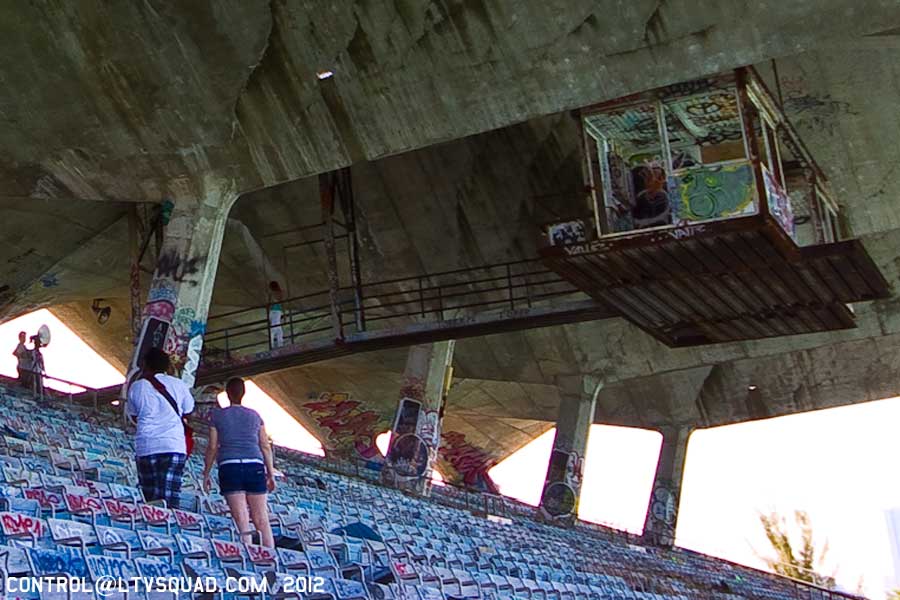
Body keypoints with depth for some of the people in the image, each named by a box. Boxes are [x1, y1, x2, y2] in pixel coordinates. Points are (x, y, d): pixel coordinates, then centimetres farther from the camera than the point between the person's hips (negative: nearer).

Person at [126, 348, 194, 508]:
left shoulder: (136, 386, 7)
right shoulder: (178, 384, 8)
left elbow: (134, 415, 19)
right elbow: (188, 410, 21)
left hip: (146, 448, 0)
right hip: (174, 446, 0)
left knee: (152, 499, 3)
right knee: (170, 498, -7)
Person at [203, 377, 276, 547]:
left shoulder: (217, 416, 8)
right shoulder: (255, 415, 13)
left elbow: (212, 447, 5)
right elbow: (265, 446, 11)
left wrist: (206, 474, 12)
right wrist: (271, 473, 16)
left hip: (229, 467, -1)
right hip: (255, 466, 2)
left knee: (242, 519, -6)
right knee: (261, 519, 5)